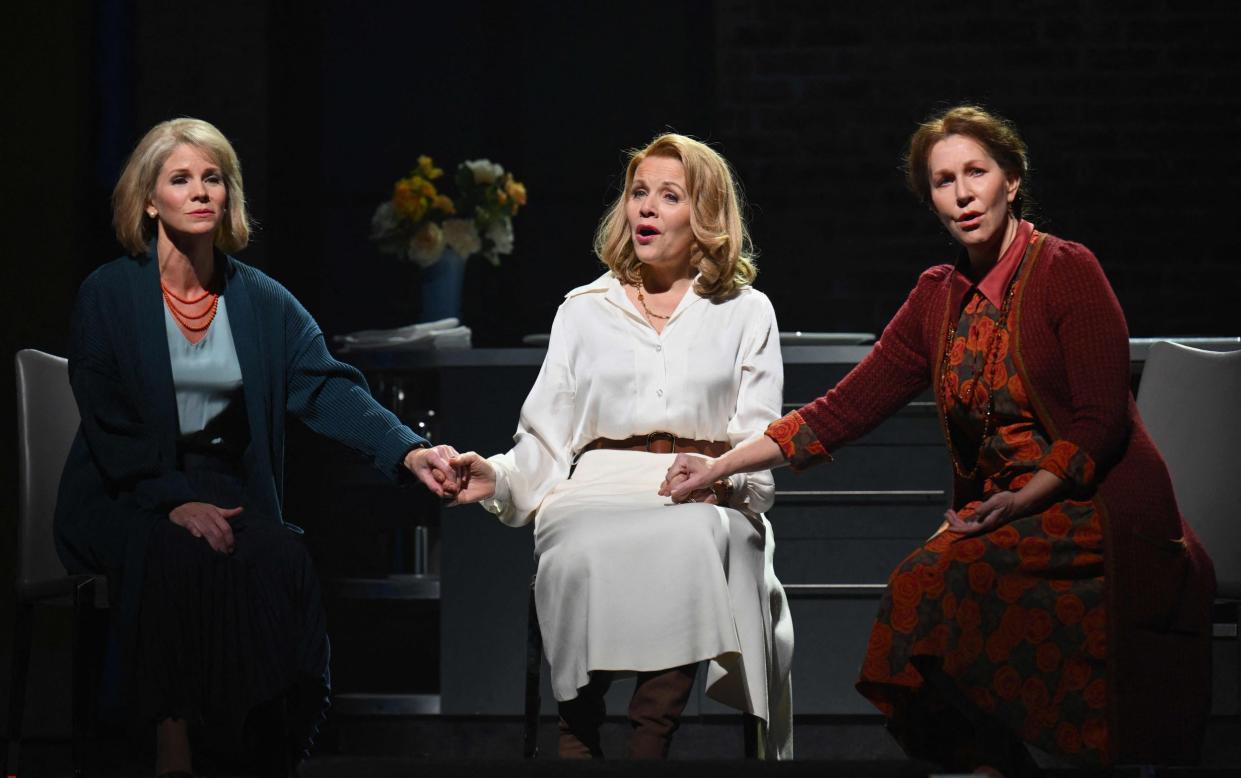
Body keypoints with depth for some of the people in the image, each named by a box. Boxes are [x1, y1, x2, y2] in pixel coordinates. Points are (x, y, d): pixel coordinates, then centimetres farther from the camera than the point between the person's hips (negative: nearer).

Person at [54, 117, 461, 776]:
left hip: (224, 486, 3)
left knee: (279, 553, -28)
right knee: (180, 556, -34)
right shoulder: (108, 295, -1)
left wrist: (408, 451, -24)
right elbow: (106, 418, -8)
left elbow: (327, 388, -5)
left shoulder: (263, 301, 8)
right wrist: (174, 501, -22)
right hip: (123, 495, -3)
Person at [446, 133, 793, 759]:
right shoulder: (584, 310, 23)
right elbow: (545, 443, 16)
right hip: (598, 493, 1)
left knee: (686, 545, -39)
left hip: (705, 503, -1)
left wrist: (725, 477, -14)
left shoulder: (746, 313, 19)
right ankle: (579, 743, -34)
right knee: (586, 557, -37)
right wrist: (497, 478, -5)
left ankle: (646, 748, -38)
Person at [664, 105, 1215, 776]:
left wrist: (1022, 501, -23)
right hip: (1001, 514, 5)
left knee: (929, 581, -27)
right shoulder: (938, 297, 12)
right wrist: (720, 466, 3)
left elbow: (1102, 421, -10)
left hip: (1095, 511, -5)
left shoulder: (1066, 270, -4)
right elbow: (843, 410, 10)